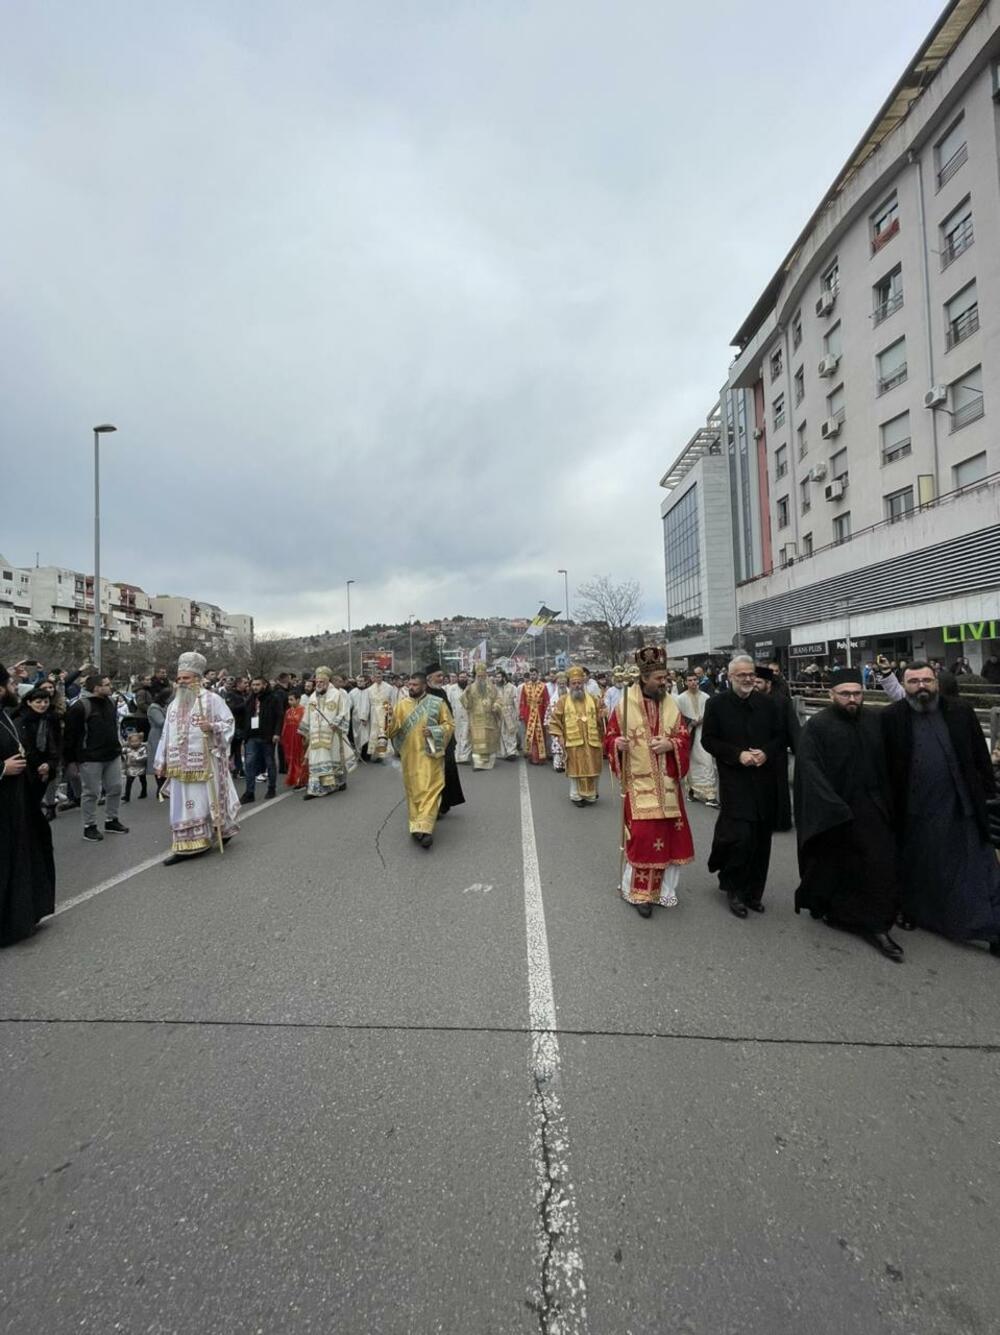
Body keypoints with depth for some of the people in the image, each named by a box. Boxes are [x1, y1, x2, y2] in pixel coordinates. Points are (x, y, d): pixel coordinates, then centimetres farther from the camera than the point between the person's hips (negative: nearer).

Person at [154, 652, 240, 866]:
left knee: (208, 801, 5)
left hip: (205, 764, -5)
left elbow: (229, 724, -7)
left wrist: (212, 727, -27)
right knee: (183, 806, 8)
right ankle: (185, 847, 17)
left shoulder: (212, 699, -7)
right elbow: (166, 734, 14)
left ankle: (221, 834, 25)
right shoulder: (174, 704, 12)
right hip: (180, 766, 6)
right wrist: (161, 762, 12)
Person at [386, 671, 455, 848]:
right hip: (410, 756, 3)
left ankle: (424, 827, -5)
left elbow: (449, 725, -1)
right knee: (413, 790, 10)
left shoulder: (437, 703, -4)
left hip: (429, 754, -3)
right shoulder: (402, 704, 4)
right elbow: (393, 728, 4)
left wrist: (433, 731, -16)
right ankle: (417, 825, 23)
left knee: (430, 790, -6)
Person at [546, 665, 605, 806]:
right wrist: (559, 737, -7)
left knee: (592, 770, 9)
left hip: (592, 742, 2)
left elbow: (601, 720, 13)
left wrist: (601, 717, -10)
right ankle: (576, 796, 21)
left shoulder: (593, 699, 7)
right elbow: (554, 720, 0)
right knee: (576, 770, 7)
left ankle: (591, 795, 25)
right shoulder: (562, 700, 0)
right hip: (573, 742, -2)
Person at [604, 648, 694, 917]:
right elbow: (609, 737, -3)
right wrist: (618, 744, -25)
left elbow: (684, 737, 5)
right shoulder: (625, 704, -8)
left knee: (669, 833, 10)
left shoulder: (671, 704, 3)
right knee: (642, 836, -4)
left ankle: (664, 888, 30)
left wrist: (671, 744, -15)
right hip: (639, 781, -4)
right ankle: (638, 891, 16)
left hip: (667, 781, 4)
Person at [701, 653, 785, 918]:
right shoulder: (717, 703, -4)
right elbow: (708, 740, -4)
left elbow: (781, 736, 10)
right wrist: (737, 755, -15)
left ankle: (754, 891, 29)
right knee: (740, 837, -10)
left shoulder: (767, 703, 5)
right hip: (734, 781, -4)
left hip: (765, 781, 4)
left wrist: (766, 752, -9)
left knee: (761, 839, 11)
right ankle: (733, 888, 14)